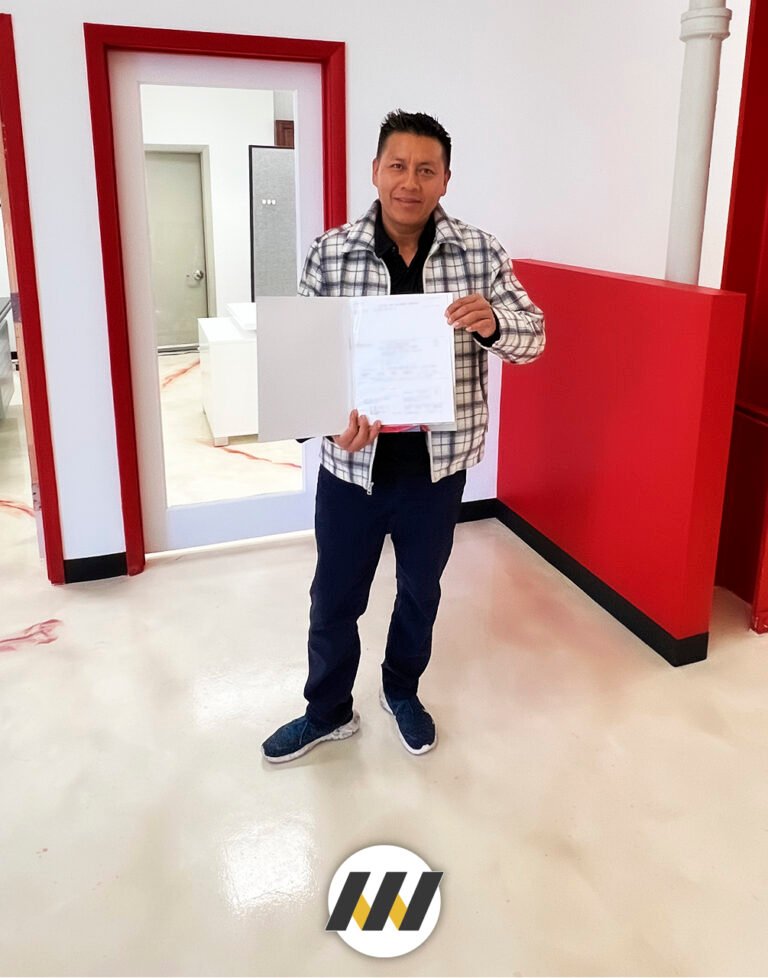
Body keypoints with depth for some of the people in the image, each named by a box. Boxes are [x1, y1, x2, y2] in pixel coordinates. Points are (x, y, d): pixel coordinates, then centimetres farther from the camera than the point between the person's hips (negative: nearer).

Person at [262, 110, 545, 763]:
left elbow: (533, 336, -3)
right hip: (352, 463, 0)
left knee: (421, 591, 20)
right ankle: (328, 712, 39)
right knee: (334, 598, 14)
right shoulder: (331, 253, -6)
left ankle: (402, 691, 47)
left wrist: (491, 323, -26)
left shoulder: (479, 253, -5)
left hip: (438, 465, 1)